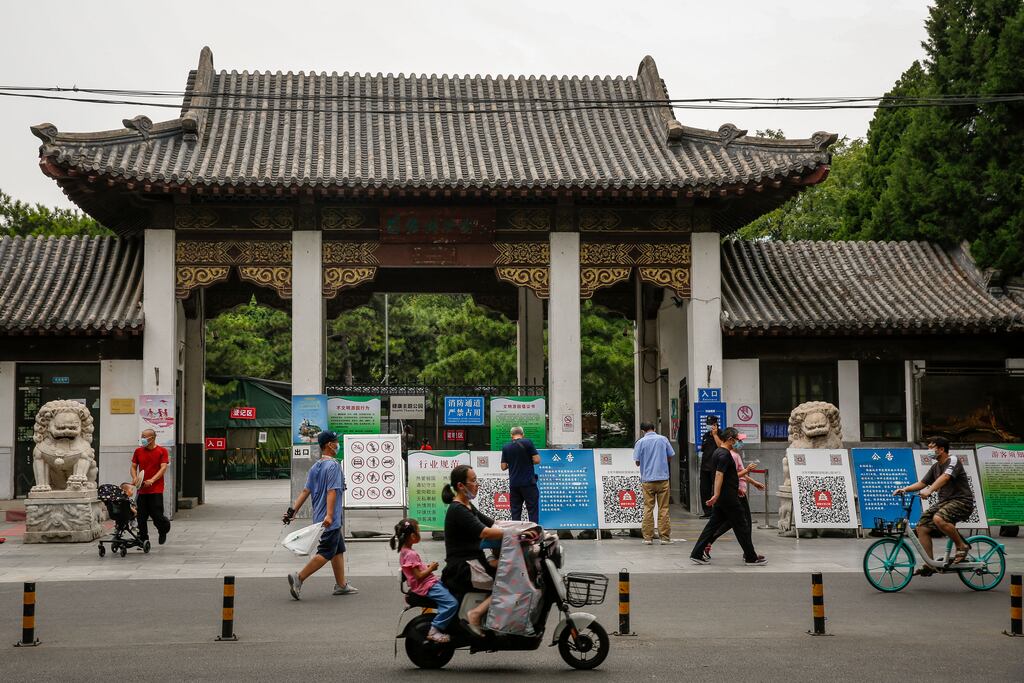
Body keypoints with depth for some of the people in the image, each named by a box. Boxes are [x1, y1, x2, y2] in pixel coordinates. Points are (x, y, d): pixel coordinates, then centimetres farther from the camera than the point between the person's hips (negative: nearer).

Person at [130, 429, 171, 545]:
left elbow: (163, 468, -7)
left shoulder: (162, 451, -1)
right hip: (142, 489, 3)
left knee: (157, 515, -4)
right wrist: (134, 478, -7)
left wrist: (152, 480, -19)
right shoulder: (138, 451, 10)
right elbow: (133, 467, 14)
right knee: (141, 517, 2)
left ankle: (163, 530, 26)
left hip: (156, 489, -3)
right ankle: (143, 539, 12)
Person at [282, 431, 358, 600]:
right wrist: (329, 515, -27)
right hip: (330, 520, -9)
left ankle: (341, 585, 18)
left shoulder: (315, 467, 11)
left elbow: (306, 491, 7)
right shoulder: (333, 465, -14)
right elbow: (332, 491, -22)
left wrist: (293, 510, 5)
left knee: (339, 549, 15)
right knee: (326, 553, -6)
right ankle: (299, 578, -10)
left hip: (320, 517, 9)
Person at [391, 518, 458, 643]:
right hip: (426, 586, -11)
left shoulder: (404, 551, 12)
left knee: (452, 592, 18)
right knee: (452, 603, -21)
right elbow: (418, 576, -21)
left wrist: (427, 567, 14)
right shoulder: (411, 554, -19)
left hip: (430, 583, 11)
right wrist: (430, 568, -8)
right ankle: (434, 631, -16)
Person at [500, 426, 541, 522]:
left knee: (515, 512, 7)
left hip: (513, 483, 3)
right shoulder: (527, 442, -5)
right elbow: (537, 460, -9)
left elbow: (503, 467, 6)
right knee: (533, 510, -1)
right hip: (528, 482, -3)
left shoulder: (505, 447, 5)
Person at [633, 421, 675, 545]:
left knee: (648, 508, 6)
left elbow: (637, 462, -1)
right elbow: (670, 457, 8)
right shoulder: (663, 439, 2)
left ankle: (648, 537, 5)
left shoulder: (640, 442, -2)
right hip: (663, 478, 1)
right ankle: (665, 537, 4)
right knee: (663, 508, 4)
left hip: (647, 480, -1)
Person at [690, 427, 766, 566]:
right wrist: (716, 495, -32)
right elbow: (719, 474, -26)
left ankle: (697, 554, 5)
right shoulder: (725, 454, -16)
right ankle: (751, 557, 7)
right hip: (728, 497, -10)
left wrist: (736, 488, 37)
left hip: (721, 497, 10)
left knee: (713, 524, 9)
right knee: (740, 526, -1)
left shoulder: (718, 452, 16)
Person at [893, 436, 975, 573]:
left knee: (938, 519, -35)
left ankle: (962, 546, -15)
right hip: (943, 501, 9)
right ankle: (929, 565, 0)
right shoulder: (935, 467, 16)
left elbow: (945, 477, -28)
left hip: (961, 501, -9)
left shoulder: (953, 461, -10)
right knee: (922, 527, -5)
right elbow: (922, 483, 15)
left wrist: (929, 490, -42)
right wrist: (905, 489, -3)